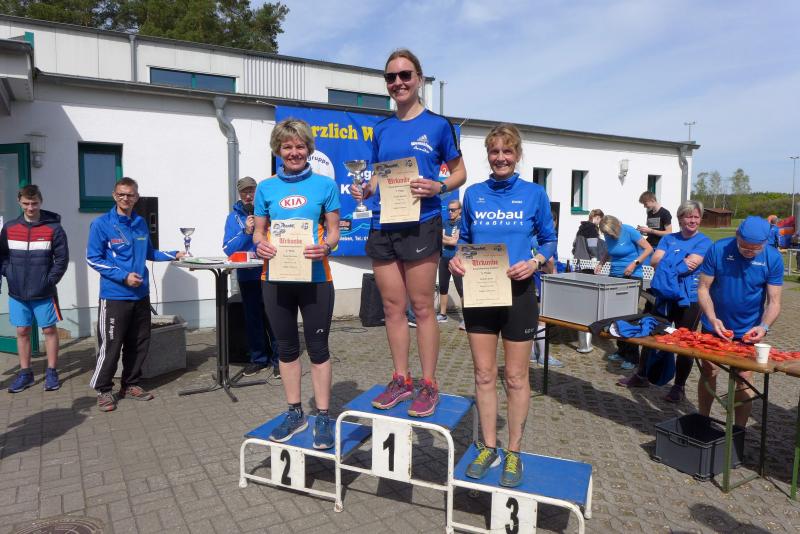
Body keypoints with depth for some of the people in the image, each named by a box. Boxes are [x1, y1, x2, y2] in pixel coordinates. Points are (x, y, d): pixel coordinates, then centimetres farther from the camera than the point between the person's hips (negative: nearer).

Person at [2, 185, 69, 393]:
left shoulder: (53, 228, -6)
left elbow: (62, 258, -5)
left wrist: (50, 280, -11)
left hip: (43, 293, -3)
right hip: (17, 293, 3)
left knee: (49, 330, 6)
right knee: (22, 331, 11)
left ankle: (52, 372, 16)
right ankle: (25, 373, 23)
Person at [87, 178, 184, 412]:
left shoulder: (141, 224, 10)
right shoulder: (101, 224, -6)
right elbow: (93, 258, -8)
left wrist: (174, 255, 8)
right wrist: (123, 276, -17)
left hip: (141, 295, 6)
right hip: (114, 296, -6)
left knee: (139, 343, 12)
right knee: (110, 346, -1)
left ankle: (131, 384, 27)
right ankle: (103, 390, 15)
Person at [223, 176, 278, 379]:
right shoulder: (234, 216, 8)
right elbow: (228, 249, -1)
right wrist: (246, 232, -13)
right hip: (247, 276, 3)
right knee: (252, 319, 10)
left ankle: (278, 359, 10)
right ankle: (258, 358, 24)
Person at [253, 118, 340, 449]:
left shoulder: (324, 185, 1)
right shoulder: (266, 188, 8)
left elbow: (333, 232, 2)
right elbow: (259, 231, 11)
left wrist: (325, 247, -20)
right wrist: (260, 246, -12)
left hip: (315, 277, -3)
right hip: (276, 277, 3)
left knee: (318, 346, 4)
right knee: (286, 347, 12)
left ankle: (323, 417, 16)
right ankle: (295, 413, 27)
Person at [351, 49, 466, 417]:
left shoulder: (437, 125, 1)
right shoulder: (382, 129, 14)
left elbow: (459, 173, 4)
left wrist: (438, 187, -16)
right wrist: (366, 191, -1)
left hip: (420, 225, -5)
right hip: (382, 225, 5)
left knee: (421, 306, 0)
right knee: (392, 307, 9)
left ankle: (429, 386, 12)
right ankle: (401, 380, 21)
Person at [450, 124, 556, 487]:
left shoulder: (534, 194, -1)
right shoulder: (473, 194, 5)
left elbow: (549, 239, 6)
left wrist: (535, 261, -14)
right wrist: (456, 258, -8)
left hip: (517, 293, -2)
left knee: (516, 378, 7)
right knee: (484, 374, 9)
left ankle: (513, 452, 23)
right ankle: (488, 447, 25)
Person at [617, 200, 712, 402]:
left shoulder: (703, 242, -2)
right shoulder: (668, 239, 10)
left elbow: (691, 264, -18)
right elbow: (654, 260, -4)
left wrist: (666, 262, -10)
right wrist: (678, 263, -15)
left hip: (688, 300, -4)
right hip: (664, 296, 5)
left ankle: (679, 387, 18)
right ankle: (641, 376, 28)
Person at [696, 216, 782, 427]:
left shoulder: (773, 259, -12)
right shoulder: (717, 250, -15)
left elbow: (774, 301, -9)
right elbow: (703, 288, -11)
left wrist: (764, 326, -26)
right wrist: (712, 319, -24)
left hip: (748, 331, 0)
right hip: (715, 326, 0)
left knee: (743, 379, 2)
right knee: (708, 373, 9)